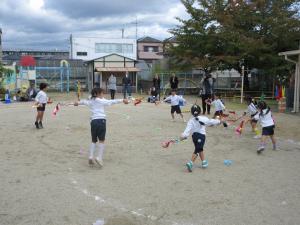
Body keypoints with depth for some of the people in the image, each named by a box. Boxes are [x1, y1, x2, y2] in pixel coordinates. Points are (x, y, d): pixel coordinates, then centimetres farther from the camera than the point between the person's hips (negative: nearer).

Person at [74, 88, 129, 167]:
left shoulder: (90, 101, 15)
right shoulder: (102, 101, 2)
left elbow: (84, 101, 33)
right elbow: (112, 102, 1)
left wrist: (78, 103, 53)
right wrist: (122, 100, 6)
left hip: (93, 121, 5)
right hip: (101, 120, -5)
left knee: (94, 140, 14)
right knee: (101, 140, -2)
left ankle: (91, 156, 3)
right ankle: (99, 157, -12)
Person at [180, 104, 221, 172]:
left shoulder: (191, 121, -4)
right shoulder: (203, 118, -5)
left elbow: (188, 129, -18)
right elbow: (211, 121, 10)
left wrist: (184, 135, -26)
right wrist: (218, 121, 27)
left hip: (194, 136, 3)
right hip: (201, 135, -3)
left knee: (200, 149, 22)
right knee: (197, 150, -7)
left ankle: (204, 162, 33)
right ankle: (190, 163, -23)